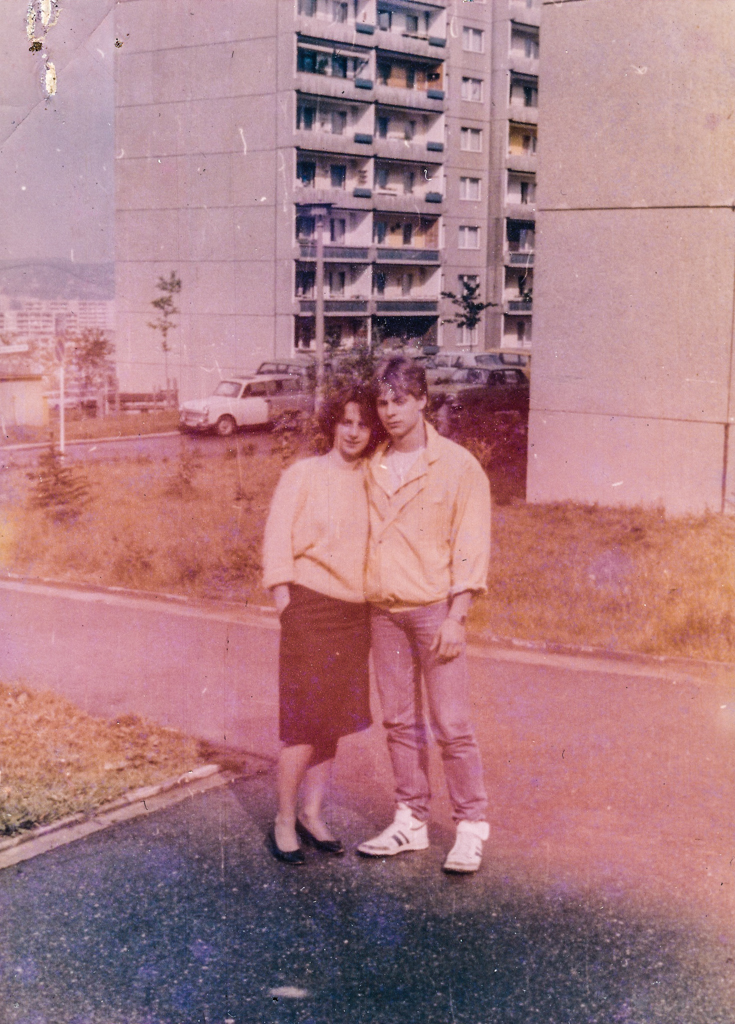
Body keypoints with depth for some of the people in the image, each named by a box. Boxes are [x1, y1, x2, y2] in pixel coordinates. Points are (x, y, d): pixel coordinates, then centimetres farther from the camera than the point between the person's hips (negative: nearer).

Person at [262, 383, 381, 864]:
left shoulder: (371, 481, 8)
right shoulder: (303, 475, -4)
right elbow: (277, 546, -5)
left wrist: (372, 609, 7)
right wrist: (287, 610, -10)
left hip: (356, 614, 5)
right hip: (311, 609, -5)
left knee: (336, 719, 10)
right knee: (305, 723, -4)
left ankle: (312, 813, 24)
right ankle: (284, 821, 11)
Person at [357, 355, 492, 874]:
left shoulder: (457, 465, -5)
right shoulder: (372, 467, 8)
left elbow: (471, 546, -7)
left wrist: (456, 616, -13)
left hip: (434, 610, -5)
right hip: (384, 610, 5)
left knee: (452, 724, -3)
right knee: (399, 721, 10)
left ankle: (471, 828, 7)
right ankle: (411, 821, 21)